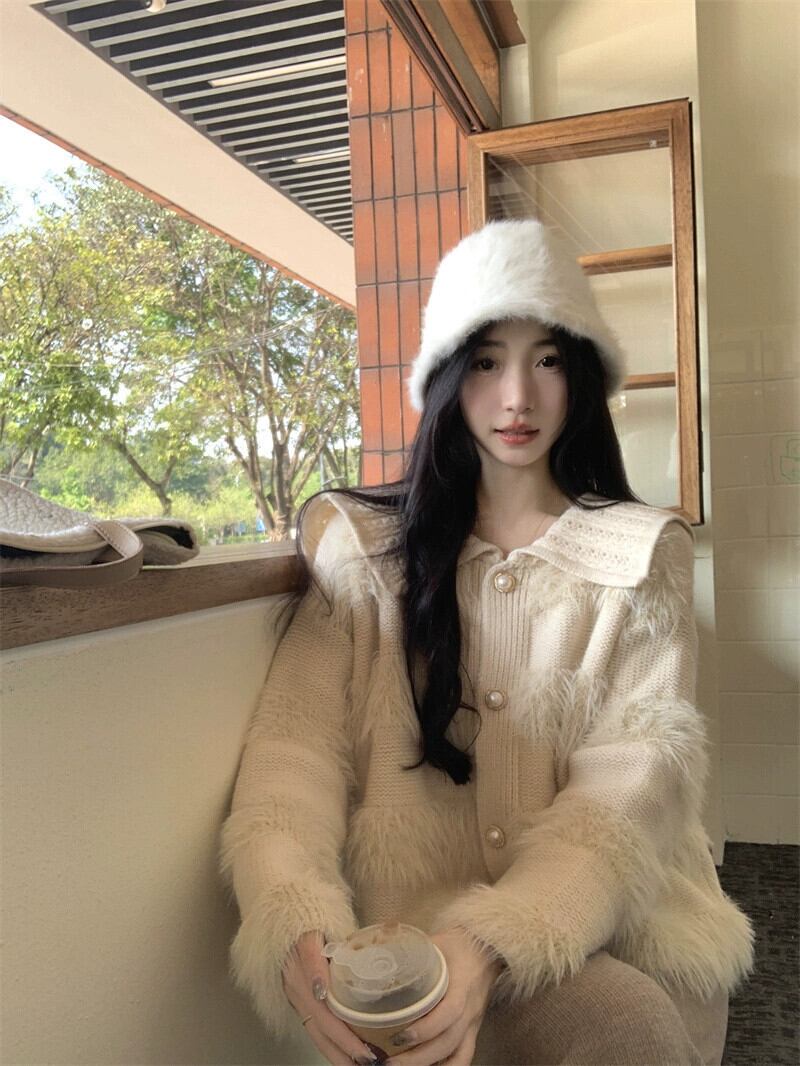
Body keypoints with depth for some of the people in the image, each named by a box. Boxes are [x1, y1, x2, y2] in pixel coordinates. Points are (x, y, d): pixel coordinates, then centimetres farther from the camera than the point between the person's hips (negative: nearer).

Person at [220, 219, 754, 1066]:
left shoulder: (641, 556, 2)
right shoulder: (366, 549, 3)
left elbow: (634, 775, -9)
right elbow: (299, 736, -8)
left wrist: (498, 942, -26)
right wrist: (296, 919, -28)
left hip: (620, 925, 3)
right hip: (425, 914, -2)